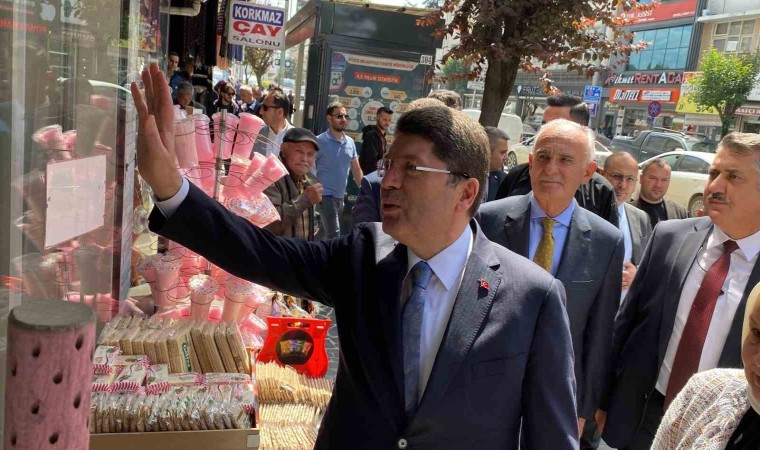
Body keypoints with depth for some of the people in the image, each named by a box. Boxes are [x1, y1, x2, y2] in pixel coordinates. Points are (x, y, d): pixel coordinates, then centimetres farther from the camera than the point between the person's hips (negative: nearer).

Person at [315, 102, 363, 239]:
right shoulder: (319, 141, -9)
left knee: (326, 234, 17)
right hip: (326, 195, -6)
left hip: (340, 196, 6)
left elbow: (356, 170, 16)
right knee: (334, 235, -13)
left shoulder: (350, 142, 9)